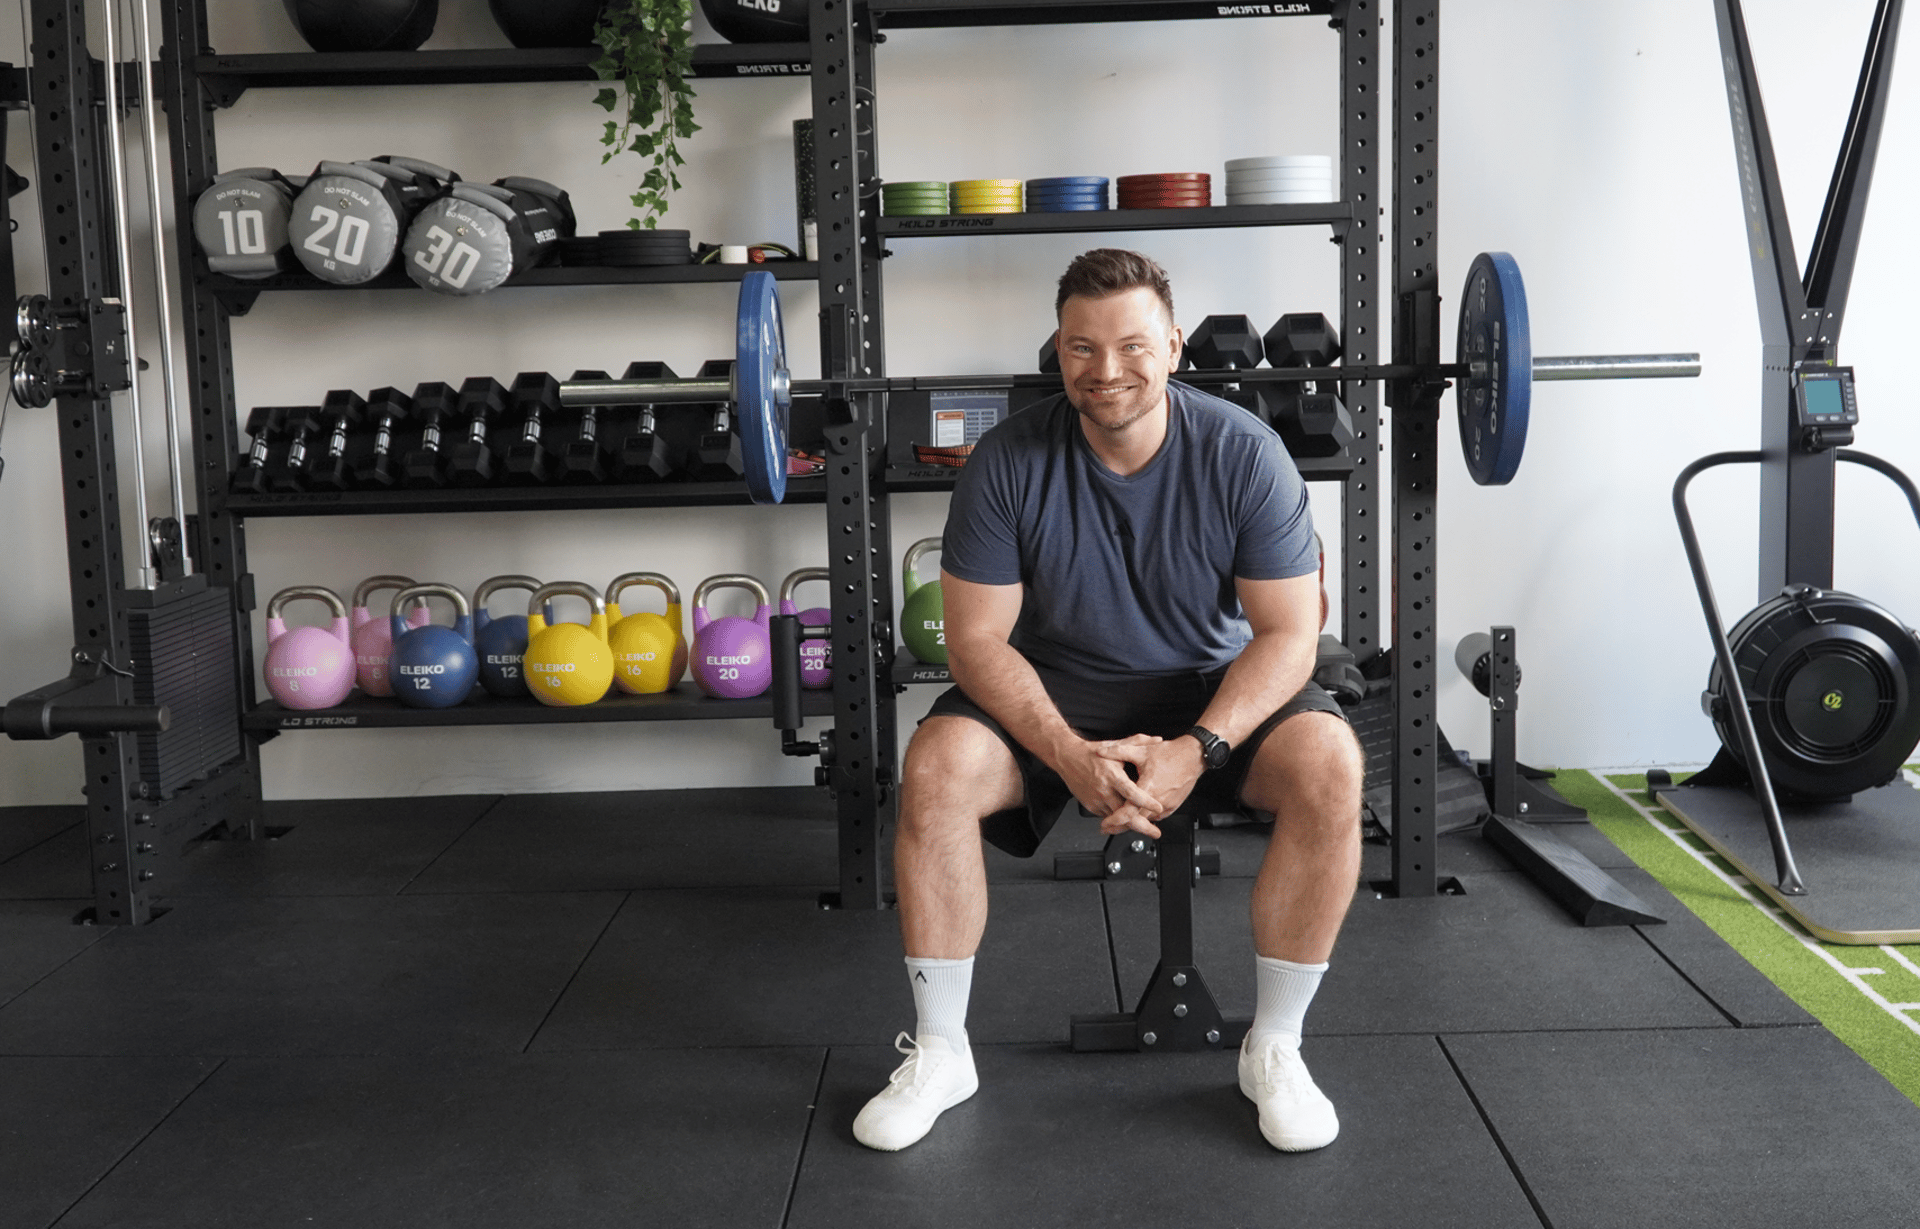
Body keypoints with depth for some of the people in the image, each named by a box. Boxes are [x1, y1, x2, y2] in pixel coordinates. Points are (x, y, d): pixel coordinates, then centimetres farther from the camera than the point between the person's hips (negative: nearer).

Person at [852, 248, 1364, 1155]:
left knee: (1330, 764, -29)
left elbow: (1289, 632, -14)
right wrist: (1069, 754, -29)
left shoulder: (1244, 454, -16)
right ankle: (939, 1053, -10)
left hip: (1211, 688, 0)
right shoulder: (1009, 461, -15)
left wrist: (1196, 749, -30)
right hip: (1055, 690, 0)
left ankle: (1274, 1049, -11)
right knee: (935, 768, -28)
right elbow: (977, 637, -13)